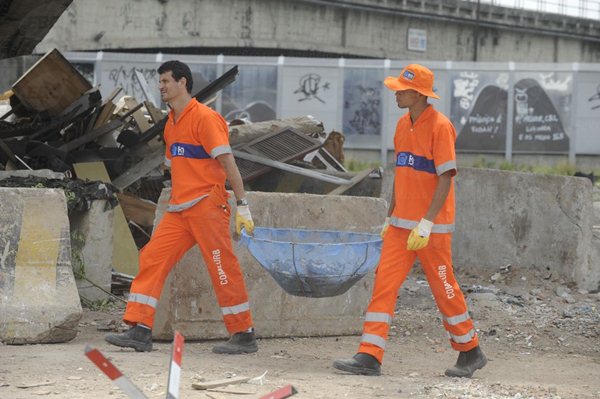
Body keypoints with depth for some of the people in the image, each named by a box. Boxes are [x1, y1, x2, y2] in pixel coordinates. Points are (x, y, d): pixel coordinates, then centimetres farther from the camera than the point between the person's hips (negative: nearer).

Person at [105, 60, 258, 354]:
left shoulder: (204, 118, -8)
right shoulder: (172, 123, 18)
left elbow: (227, 162, -13)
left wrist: (242, 205, -18)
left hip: (207, 206, -8)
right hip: (178, 210, 8)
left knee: (223, 268, -6)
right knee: (152, 259, -1)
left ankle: (244, 336, 1)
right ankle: (140, 332, -3)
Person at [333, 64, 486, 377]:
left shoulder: (440, 126, -13)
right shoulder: (403, 125, 12)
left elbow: (446, 177, -17)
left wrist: (426, 223, -23)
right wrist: (390, 217, 18)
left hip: (432, 226, -7)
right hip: (401, 223, 7)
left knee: (444, 289, 3)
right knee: (384, 284, -3)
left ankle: (470, 352, 20)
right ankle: (369, 357, -7)